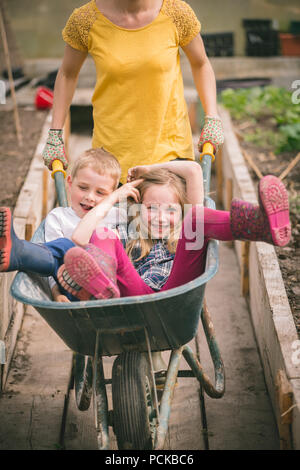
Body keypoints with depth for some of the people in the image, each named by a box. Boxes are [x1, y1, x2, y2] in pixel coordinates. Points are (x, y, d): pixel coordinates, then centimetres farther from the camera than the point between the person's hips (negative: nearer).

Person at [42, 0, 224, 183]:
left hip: (171, 147, 0)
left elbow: (201, 64, 10)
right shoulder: (85, 20, -7)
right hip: (112, 150, 0)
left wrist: (212, 119, 0)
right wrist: (55, 136, 7)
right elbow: (67, 74, 9)